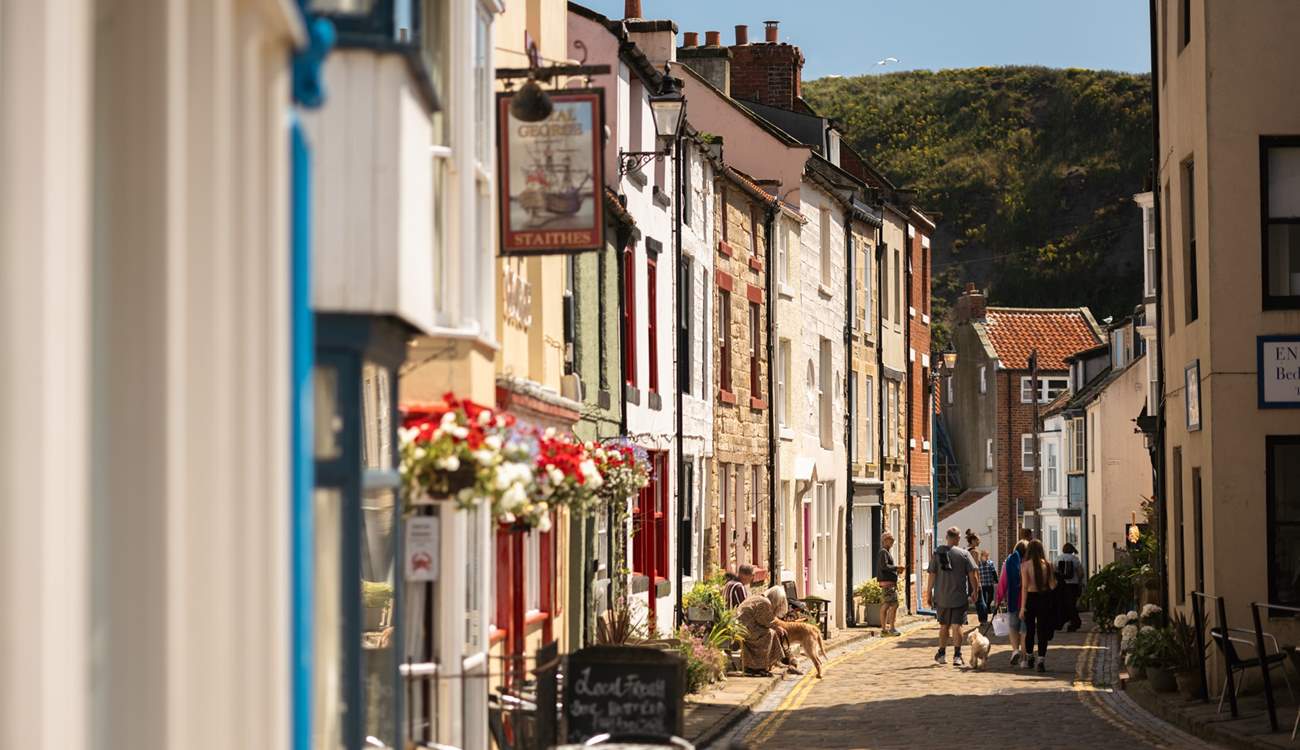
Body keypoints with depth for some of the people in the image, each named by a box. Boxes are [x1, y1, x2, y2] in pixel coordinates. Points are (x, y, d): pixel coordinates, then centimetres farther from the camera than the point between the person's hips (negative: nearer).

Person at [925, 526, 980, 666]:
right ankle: (957, 656, -5)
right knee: (957, 626, 0)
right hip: (959, 597, -2)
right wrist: (975, 592, 6)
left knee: (944, 626, 16)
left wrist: (929, 594, 5)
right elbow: (973, 574, -6)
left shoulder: (937, 552, -1)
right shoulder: (964, 554, -5)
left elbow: (931, 575, -2)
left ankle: (942, 654, 24)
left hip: (941, 597, 2)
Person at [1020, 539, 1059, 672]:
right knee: (1042, 630, 4)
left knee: (1029, 630, 15)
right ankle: (1041, 661, -4)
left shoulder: (1025, 565, -9)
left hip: (1031, 598, -1)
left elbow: (1025, 587, -11)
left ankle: (1029, 657, 29)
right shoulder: (1047, 564, -4)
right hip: (1044, 598, 1)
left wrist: (1023, 607, -9)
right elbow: (1052, 585, -4)